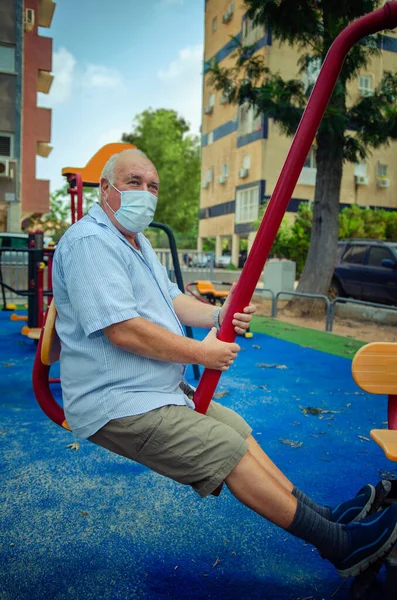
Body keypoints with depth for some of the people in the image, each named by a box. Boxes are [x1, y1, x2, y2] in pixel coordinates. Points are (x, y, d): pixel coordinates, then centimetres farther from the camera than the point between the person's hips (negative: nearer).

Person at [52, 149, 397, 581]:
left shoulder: (136, 240, 17)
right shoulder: (90, 242, -18)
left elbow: (170, 301, 16)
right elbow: (123, 331, -27)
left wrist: (217, 315, -4)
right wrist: (202, 352, -17)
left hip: (160, 390, 10)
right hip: (117, 405, -10)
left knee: (237, 430, 8)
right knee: (230, 450, -13)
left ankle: (325, 517, 18)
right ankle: (340, 544, -1)